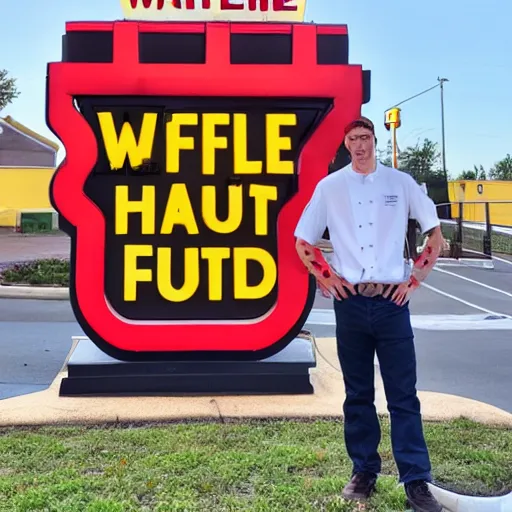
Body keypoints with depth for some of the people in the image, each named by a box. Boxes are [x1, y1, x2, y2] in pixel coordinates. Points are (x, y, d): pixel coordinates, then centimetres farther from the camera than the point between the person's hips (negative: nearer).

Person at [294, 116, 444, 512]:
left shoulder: (401, 182, 5)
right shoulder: (329, 187, 6)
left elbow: (436, 234, 9)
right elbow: (303, 242, 12)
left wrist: (415, 278, 1)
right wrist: (325, 278, 1)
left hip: (392, 302, -1)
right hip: (350, 303, 1)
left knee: (403, 396, 1)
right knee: (358, 394, 10)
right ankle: (364, 472, 22)